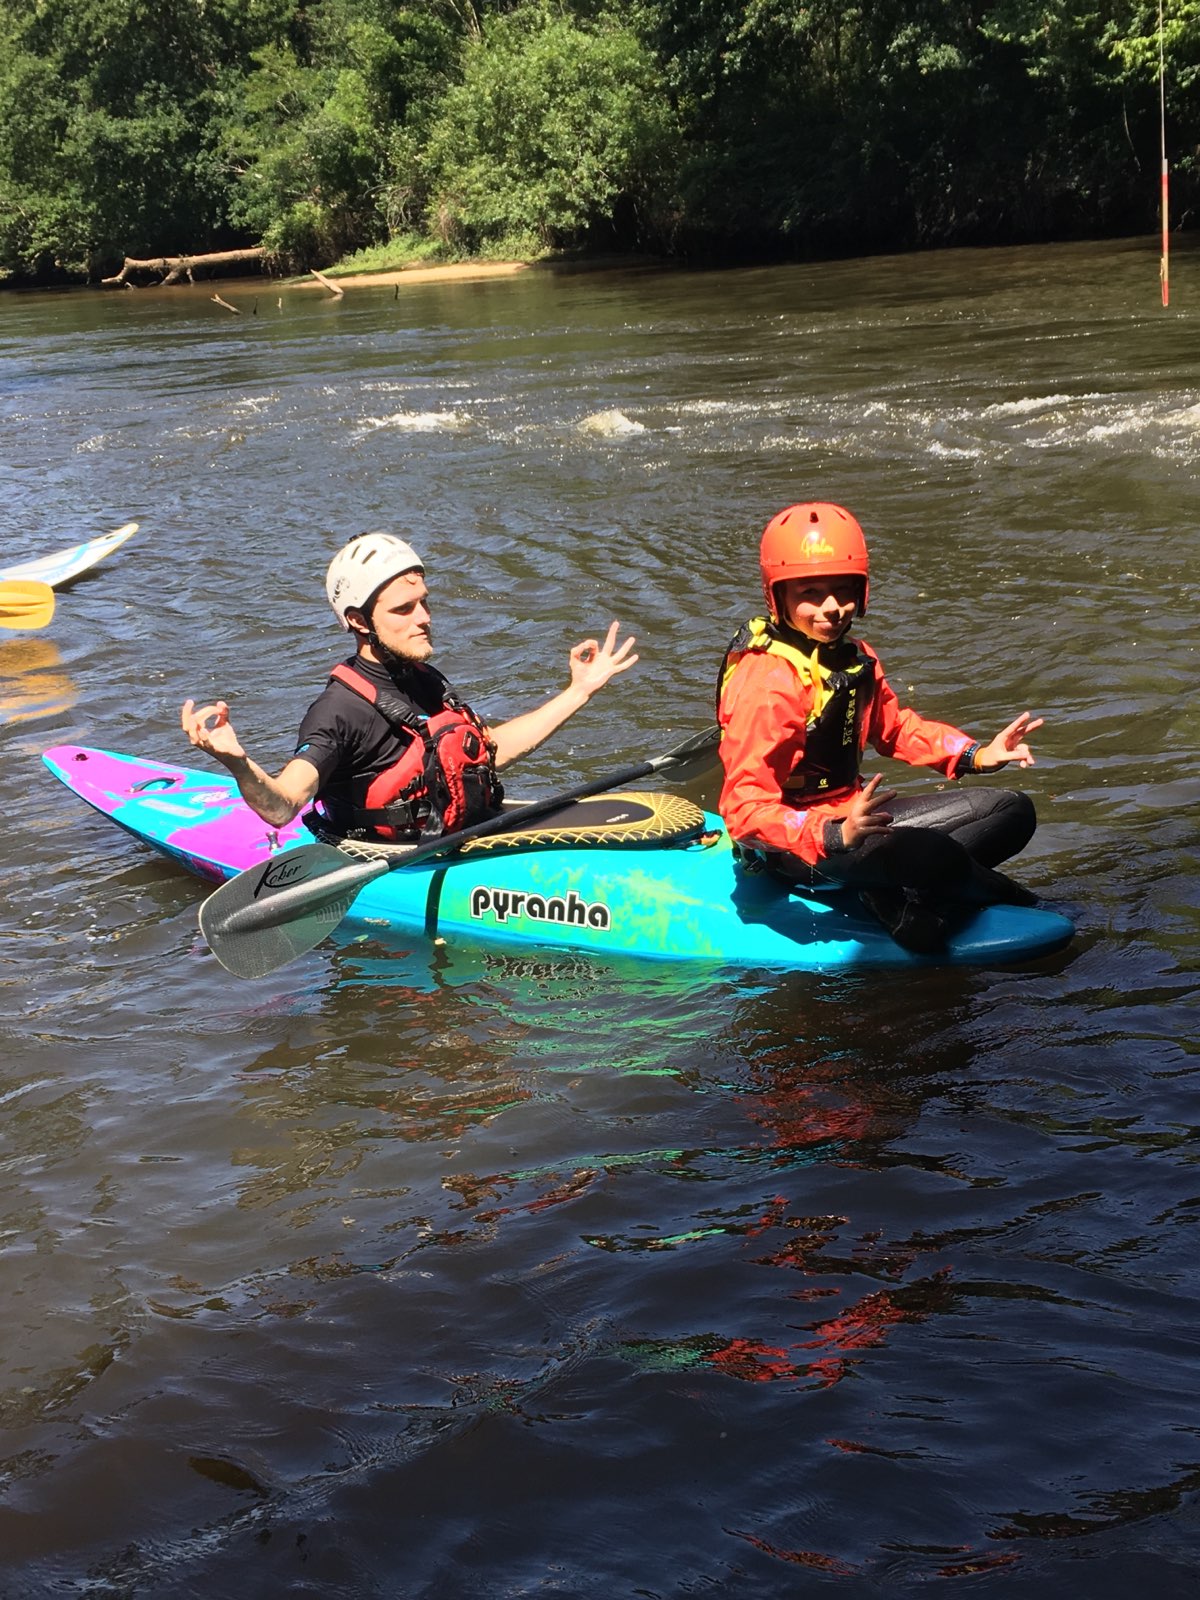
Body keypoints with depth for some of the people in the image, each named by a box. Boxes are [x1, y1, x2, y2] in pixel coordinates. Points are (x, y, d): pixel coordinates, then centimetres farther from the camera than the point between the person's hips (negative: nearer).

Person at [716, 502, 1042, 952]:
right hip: (791, 847, -10)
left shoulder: (855, 659, 5)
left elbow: (893, 726, 22)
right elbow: (744, 809, -29)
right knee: (934, 853, -34)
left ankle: (892, 893, -11)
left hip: (848, 817, 10)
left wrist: (975, 756, 6)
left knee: (1013, 812, 8)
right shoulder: (767, 682, -24)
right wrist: (835, 835, -44)